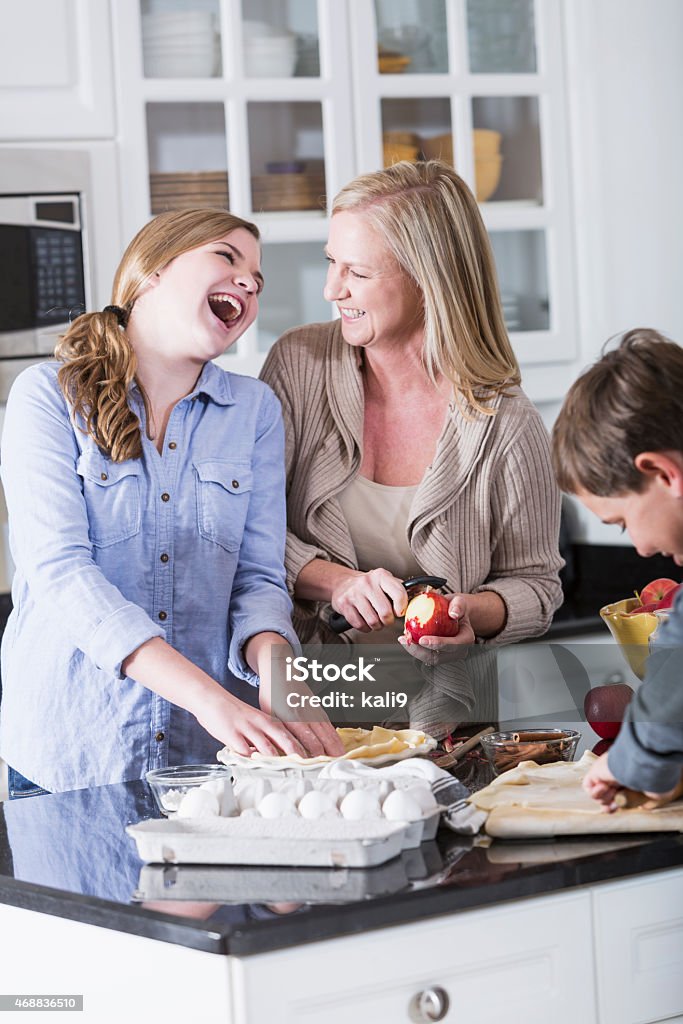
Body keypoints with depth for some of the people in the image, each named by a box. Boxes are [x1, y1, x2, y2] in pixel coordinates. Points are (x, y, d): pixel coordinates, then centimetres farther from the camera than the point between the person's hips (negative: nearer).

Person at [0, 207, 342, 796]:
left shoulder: (255, 410, 7)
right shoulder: (48, 395, -4)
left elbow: (259, 576, 2)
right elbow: (60, 570, -16)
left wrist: (273, 664, -22)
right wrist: (207, 696, -27)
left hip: (206, 751, 3)